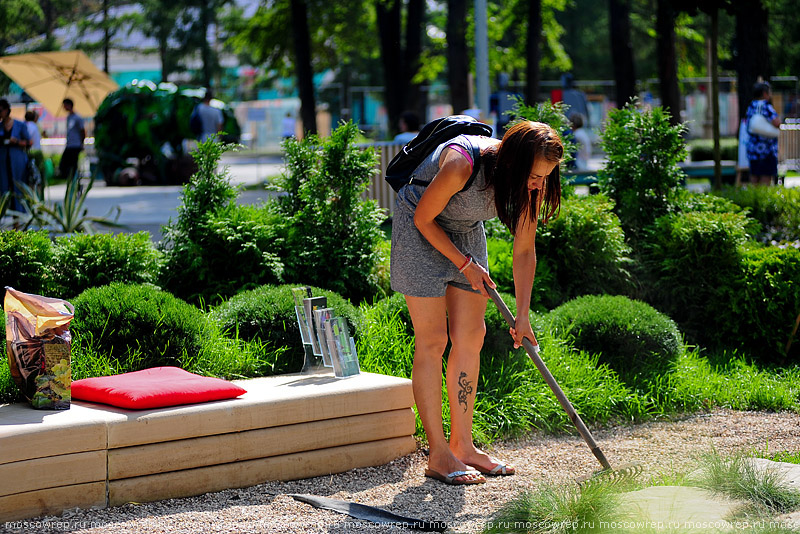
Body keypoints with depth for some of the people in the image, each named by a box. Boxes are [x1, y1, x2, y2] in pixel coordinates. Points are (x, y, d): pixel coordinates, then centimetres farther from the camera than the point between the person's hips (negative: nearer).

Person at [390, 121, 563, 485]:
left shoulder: (530, 183, -17)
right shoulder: (461, 164, -36)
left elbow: (524, 251, -6)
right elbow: (424, 219, -21)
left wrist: (522, 316, -6)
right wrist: (466, 264, -14)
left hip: (466, 232, 6)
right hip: (421, 228, -6)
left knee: (471, 337, 3)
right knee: (433, 340, -9)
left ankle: (462, 445, 13)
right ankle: (438, 455, -5)